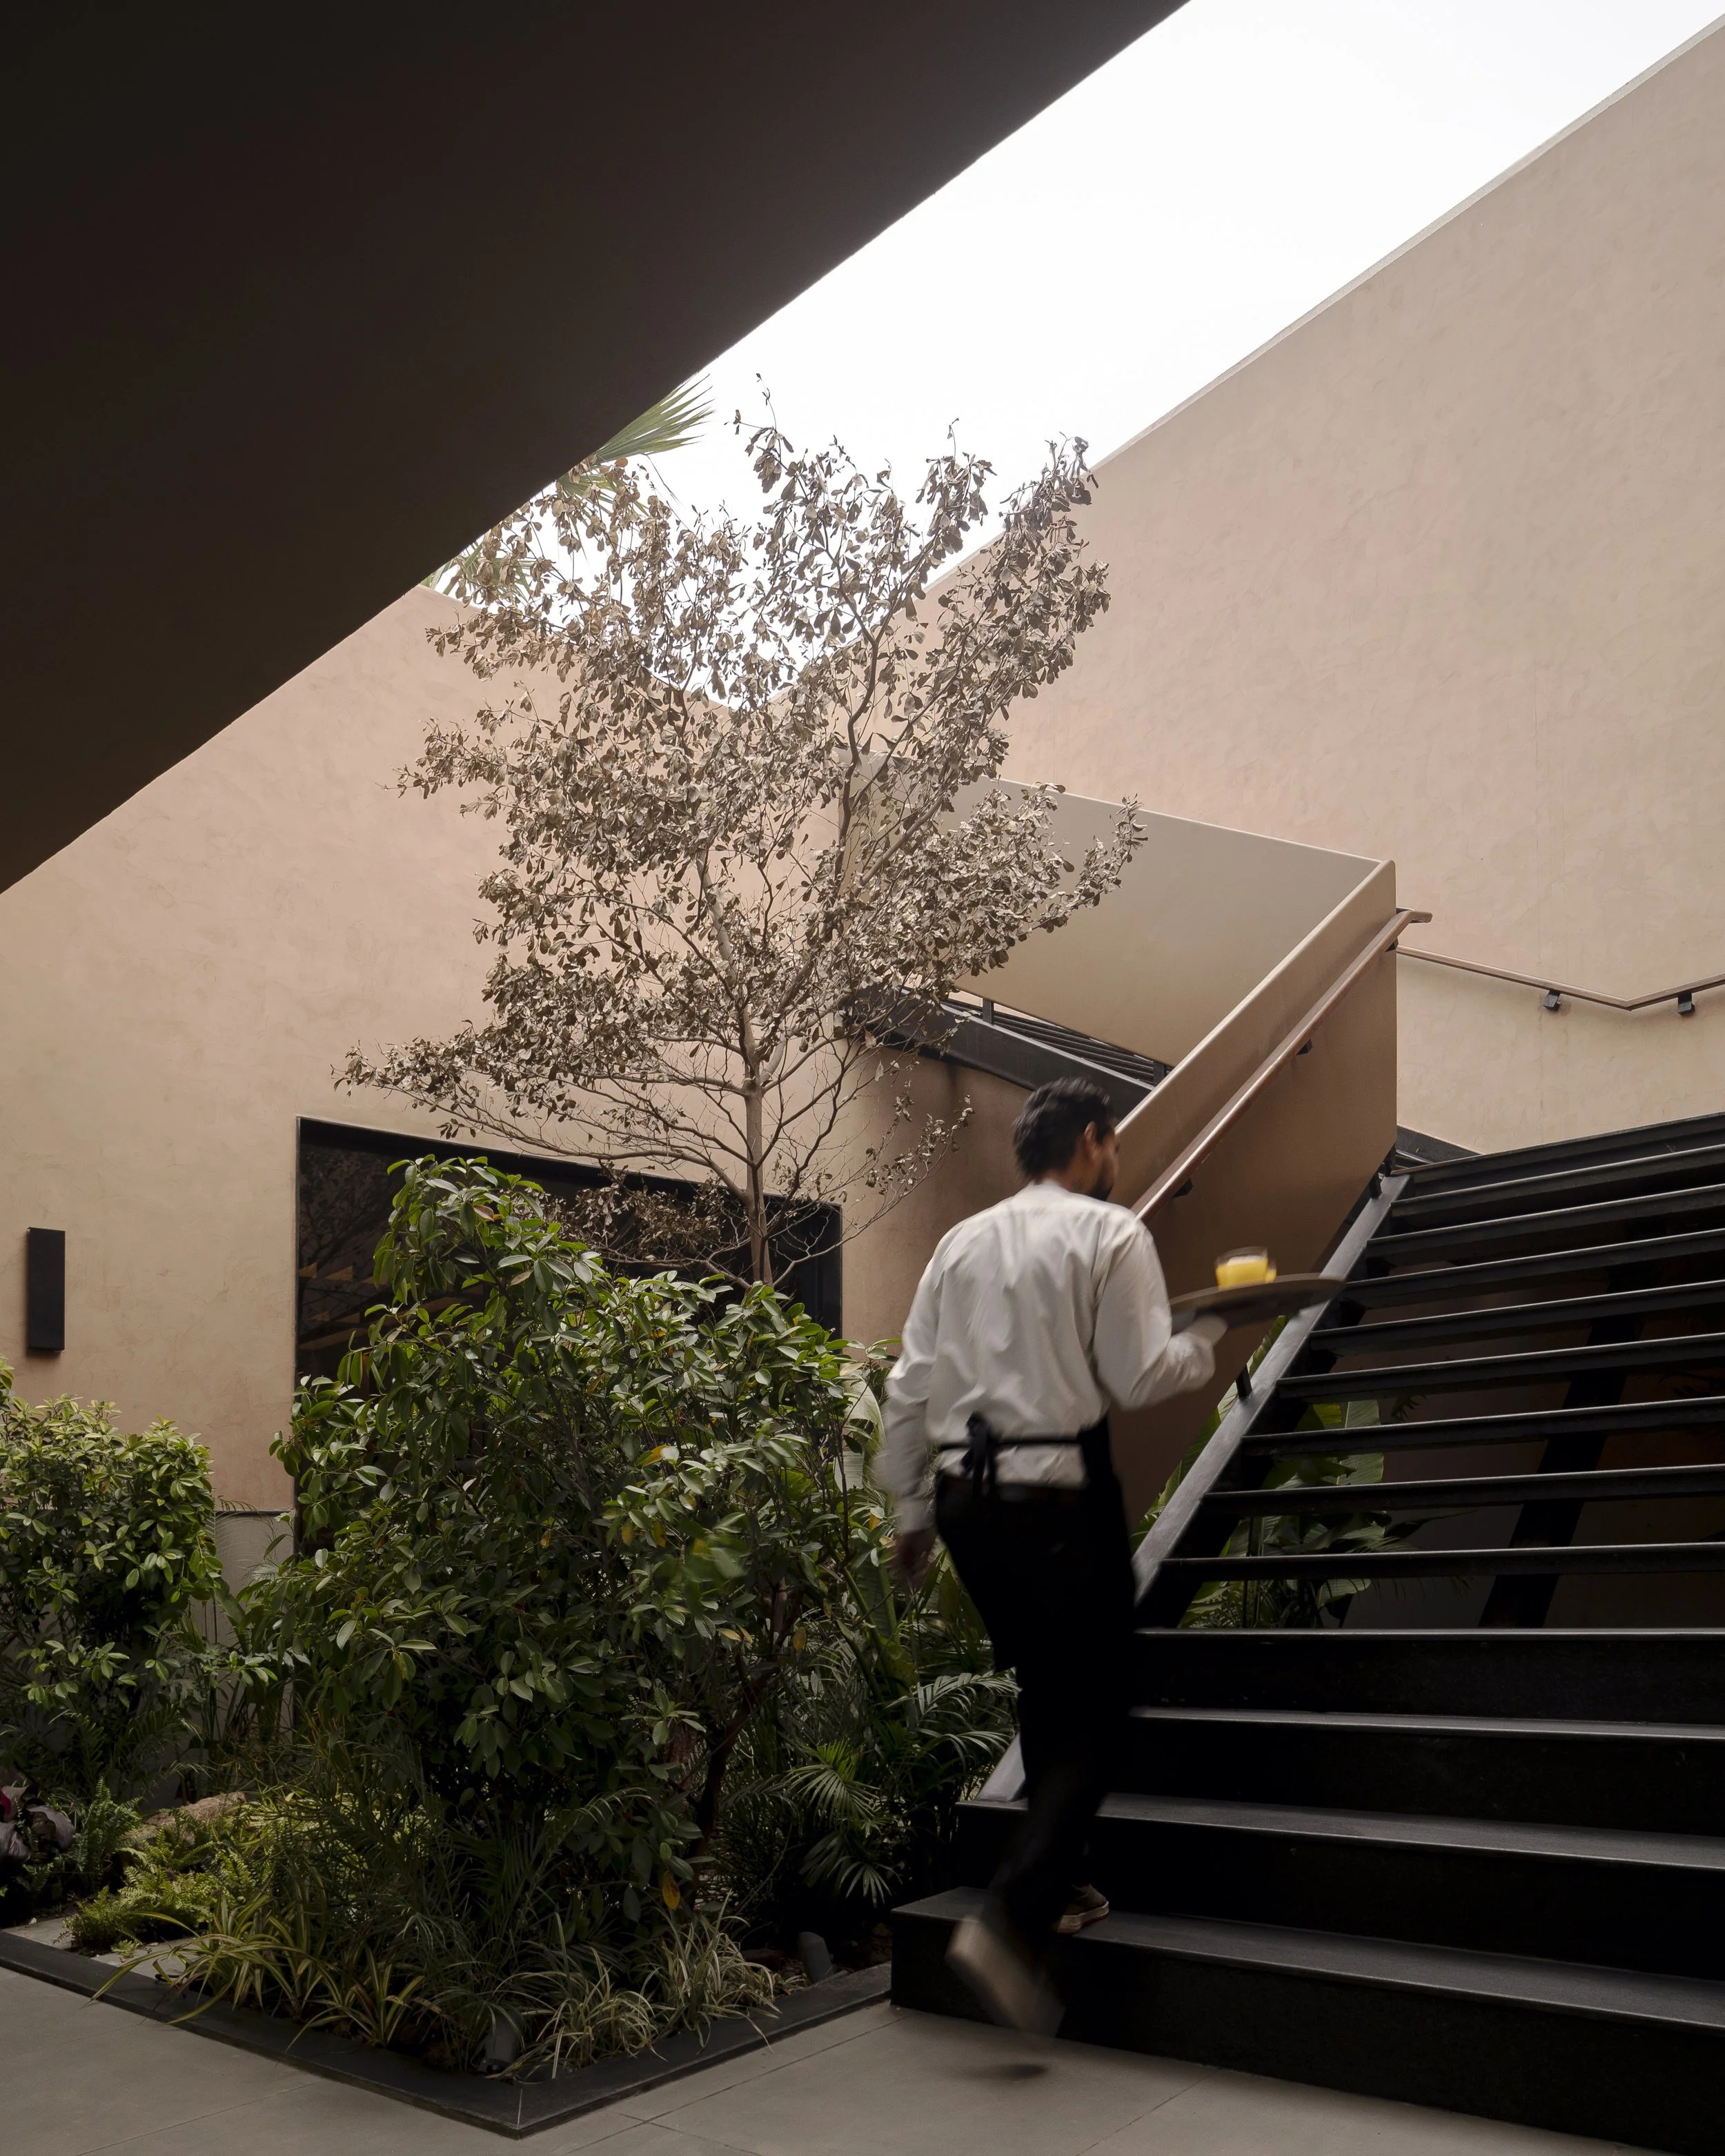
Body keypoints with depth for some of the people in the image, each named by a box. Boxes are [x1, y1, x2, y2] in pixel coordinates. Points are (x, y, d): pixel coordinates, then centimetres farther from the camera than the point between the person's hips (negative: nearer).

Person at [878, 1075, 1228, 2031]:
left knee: (1046, 1702, 22)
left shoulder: (962, 1242, 11)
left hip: (968, 1496, 6)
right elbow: (1136, 1376, -10)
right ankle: (1008, 1922, -11)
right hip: (1059, 1498, -6)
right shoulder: (1111, 1234, -4)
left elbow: (910, 1387, 9)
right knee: (1094, 1720, 2)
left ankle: (1053, 1888, 34)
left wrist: (910, 1508, 16)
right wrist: (1203, 1344, 10)